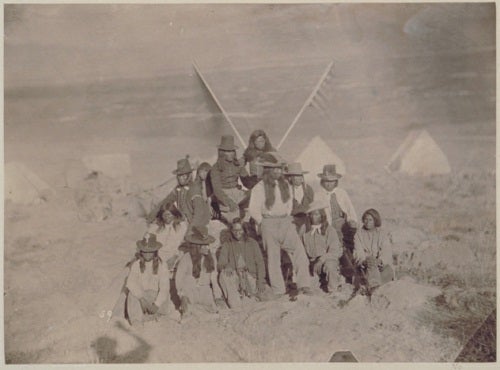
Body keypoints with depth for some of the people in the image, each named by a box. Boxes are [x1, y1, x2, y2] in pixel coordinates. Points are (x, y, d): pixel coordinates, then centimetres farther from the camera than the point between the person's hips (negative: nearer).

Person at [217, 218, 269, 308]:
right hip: (234, 275, 0)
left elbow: (260, 263, 8)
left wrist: (261, 281, -5)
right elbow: (220, 264, 3)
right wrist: (226, 266, -22)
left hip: (250, 275, 0)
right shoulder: (227, 245, 11)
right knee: (223, 274, -33)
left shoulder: (252, 243, 12)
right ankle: (235, 306, -29)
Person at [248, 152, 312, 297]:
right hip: (269, 225, -4)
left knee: (299, 253, -7)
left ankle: (304, 286, 0)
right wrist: (263, 222, -1)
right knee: (273, 258, 3)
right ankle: (278, 291, 12)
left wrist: (287, 217, 14)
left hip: (286, 222, 4)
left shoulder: (285, 184, 8)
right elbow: (253, 209, -6)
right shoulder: (259, 188, -8)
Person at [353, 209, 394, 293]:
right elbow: (358, 251, -3)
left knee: (388, 270, -31)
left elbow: (386, 250, -1)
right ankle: (374, 285, -56)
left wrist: (381, 260, -23)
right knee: (372, 263, -37)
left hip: (380, 262, 2)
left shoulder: (381, 234, 13)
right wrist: (364, 260, -24)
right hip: (366, 262, -2)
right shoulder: (359, 234, 11)